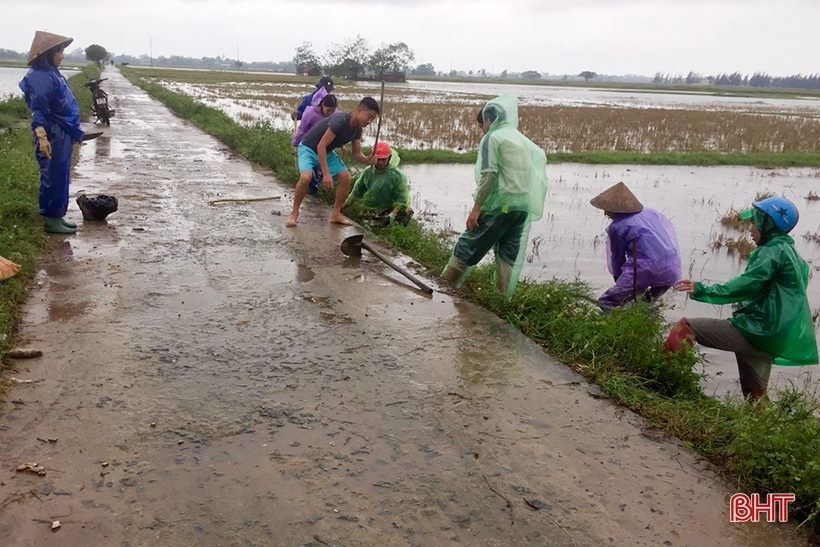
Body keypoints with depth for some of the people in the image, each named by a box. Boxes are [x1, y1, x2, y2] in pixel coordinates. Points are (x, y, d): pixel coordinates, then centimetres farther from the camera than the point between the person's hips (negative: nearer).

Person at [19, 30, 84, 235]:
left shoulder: (52, 72, 14)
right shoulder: (40, 76, -16)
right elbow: (38, 110, -24)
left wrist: (71, 133, 26)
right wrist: (41, 137, -34)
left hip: (63, 135, 10)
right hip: (52, 137, -10)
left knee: (61, 177, 15)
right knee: (53, 177, -3)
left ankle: (58, 216, 23)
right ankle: (51, 219, 4)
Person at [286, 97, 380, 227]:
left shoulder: (357, 129, -7)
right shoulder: (340, 120, -32)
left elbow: (357, 154, -2)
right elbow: (321, 146, -34)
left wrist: (368, 160, -26)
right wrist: (326, 174, -37)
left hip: (327, 152, 8)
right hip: (308, 148, -8)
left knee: (346, 178, -6)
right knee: (306, 177, -32)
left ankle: (336, 214, 8)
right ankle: (294, 213, -12)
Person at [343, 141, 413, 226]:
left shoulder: (396, 175, -12)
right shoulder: (368, 172, 1)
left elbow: (401, 198, -15)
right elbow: (357, 192, 14)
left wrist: (392, 215, -30)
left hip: (388, 210, -4)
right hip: (369, 210, 4)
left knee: (407, 212, -28)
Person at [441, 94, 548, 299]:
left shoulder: (492, 138, -2)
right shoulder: (524, 141, 19)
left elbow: (488, 175, -12)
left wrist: (476, 207, -13)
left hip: (499, 204, -6)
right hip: (524, 206, 7)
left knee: (469, 244, 3)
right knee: (510, 255, 9)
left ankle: (447, 283, 9)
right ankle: (504, 297, 12)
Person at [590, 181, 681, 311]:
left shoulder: (616, 227, 1)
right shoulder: (650, 212, 18)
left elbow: (617, 258, 9)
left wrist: (619, 280, 26)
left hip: (648, 270, -7)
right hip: (673, 271, 7)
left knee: (606, 303, -1)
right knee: (646, 302, 32)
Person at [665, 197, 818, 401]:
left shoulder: (773, 251, -10)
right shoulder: (791, 254, 20)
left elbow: (746, 285, -20)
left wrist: (702, 291, -21)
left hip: (758, 329, -10)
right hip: (770, 336, 10)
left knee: (686, 328, -12)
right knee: (754, 394, 18)